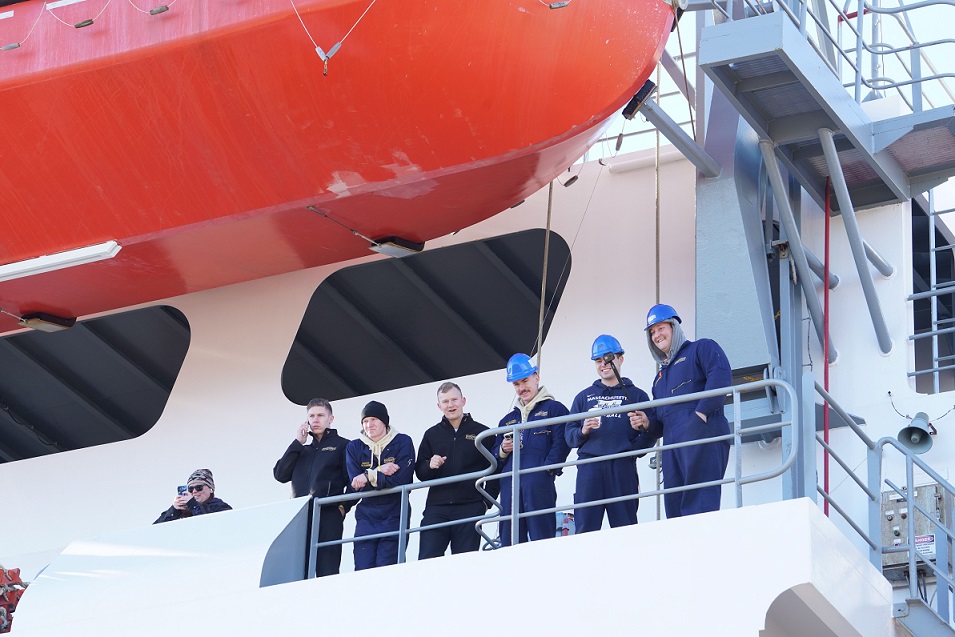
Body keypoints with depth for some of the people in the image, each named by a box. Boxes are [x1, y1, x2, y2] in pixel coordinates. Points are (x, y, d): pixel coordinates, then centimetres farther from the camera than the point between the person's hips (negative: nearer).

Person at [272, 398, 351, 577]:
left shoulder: (342, 446, 10)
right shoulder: (302, 449, 25)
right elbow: (280, 474, 11)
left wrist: (343, 507, -10)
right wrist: (297, 443, 9)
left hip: (329, 517, -5)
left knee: (326, 572, -12)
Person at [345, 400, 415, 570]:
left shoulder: (402, 442, 2)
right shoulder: (354, 448, 11)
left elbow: (401, 479, -11)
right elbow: (355, 484, 0)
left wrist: (368, 477, -8)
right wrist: (379, 471, -12)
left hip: (393, 516, -3)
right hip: (366, 516, 3)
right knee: (362, 570, -7)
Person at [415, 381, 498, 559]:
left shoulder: (482, 433, 10)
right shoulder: (431, 435, 17)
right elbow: (420, 473, 16)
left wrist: (487, 502, -1)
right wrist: (430, 466, -7)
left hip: (470, 509, -2)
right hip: (436, 508, 2)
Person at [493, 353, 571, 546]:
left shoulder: (554, 409, 9)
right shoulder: (508, 419, 29)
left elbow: (561, 443, -4)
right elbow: (495, 454, 30)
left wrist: (546, 470, -15)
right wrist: (503, 450, 6)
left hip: (539, 484, -6)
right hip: (510, 485, 6)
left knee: (541, 537, -13)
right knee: (509, 541, 1)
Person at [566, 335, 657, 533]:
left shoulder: (636, 395, 16)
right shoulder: (584, 397, 24)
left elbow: (650, 435, 5)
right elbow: (569, 435, 16)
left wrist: (632, 450, -12)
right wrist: (582, 431, -5)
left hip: (622, 468, -2)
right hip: (589, 468, 2)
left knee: (625, 528, -8)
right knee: (585, 529, -8)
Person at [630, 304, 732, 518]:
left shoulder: (701, 348, 10)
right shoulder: (661, 375, 34)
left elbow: (721, 376, -9)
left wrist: (702, 412, -18)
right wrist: (647, 422, 12)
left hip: (701, 434, -8)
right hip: (672, 442, 8)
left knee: (700, 502, -19)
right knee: (674, 505, -2)